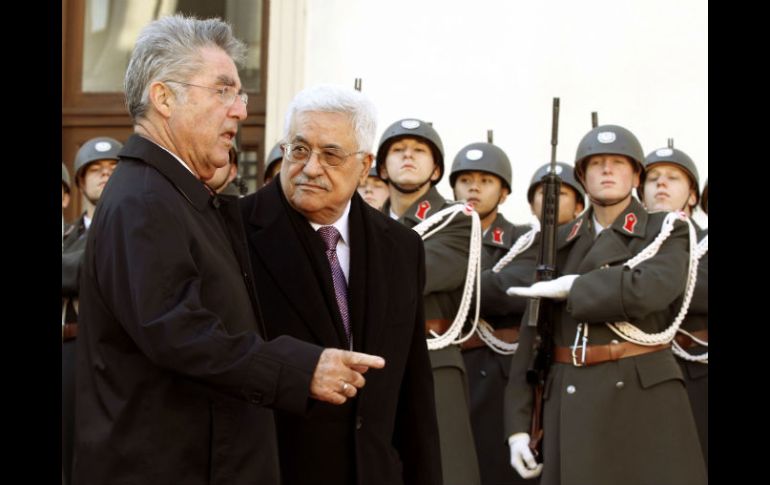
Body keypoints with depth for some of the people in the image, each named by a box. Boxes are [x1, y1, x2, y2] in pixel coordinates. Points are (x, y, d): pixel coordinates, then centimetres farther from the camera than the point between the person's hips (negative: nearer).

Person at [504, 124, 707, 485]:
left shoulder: (668, 232, 5)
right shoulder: (560, 243, 14)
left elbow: (651, 289, -18)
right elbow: (533, 335, 10)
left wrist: (569, 288, -9)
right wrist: (519, 424, 3)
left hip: (645, 397, -3)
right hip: (571, 401, 3)